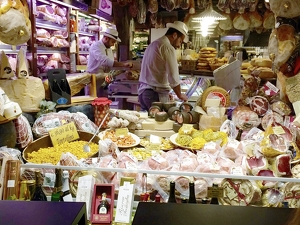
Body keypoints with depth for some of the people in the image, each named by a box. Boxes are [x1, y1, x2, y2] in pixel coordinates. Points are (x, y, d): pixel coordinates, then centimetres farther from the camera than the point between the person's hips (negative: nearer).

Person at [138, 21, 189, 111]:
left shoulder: (153, 44, 17)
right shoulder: (168, 48, -11)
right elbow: (173, 77, -12)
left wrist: (166, 93, 19)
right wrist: (180, 95, 4)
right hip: (156, 94, -9)